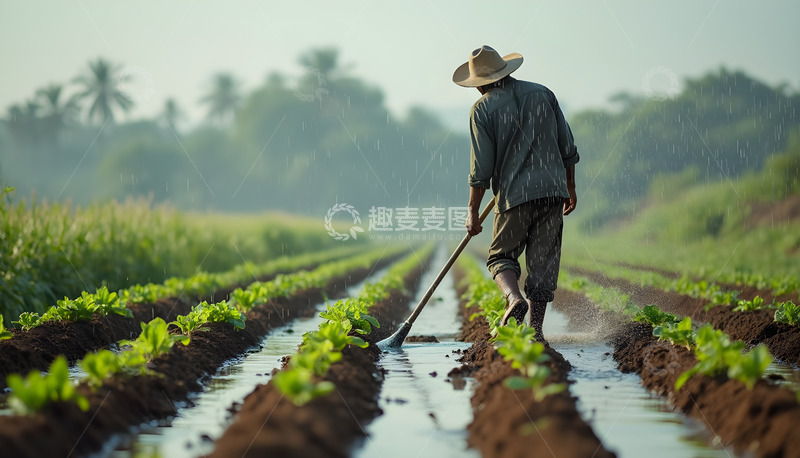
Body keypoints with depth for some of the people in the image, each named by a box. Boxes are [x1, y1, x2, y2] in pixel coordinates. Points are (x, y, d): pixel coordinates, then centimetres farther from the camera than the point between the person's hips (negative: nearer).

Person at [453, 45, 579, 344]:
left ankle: (514, 298, -16)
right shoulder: (543, 94, 10)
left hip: (514, 195, -3)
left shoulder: (483, 109, -4)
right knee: (544, 260, 7)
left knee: (501, 256, 12)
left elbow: (481, 168, -6)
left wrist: (473, 212, 2)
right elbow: (568, 148, 11)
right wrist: (570, 188, 21)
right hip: (552, 191, 3)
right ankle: (535, 330, 3)